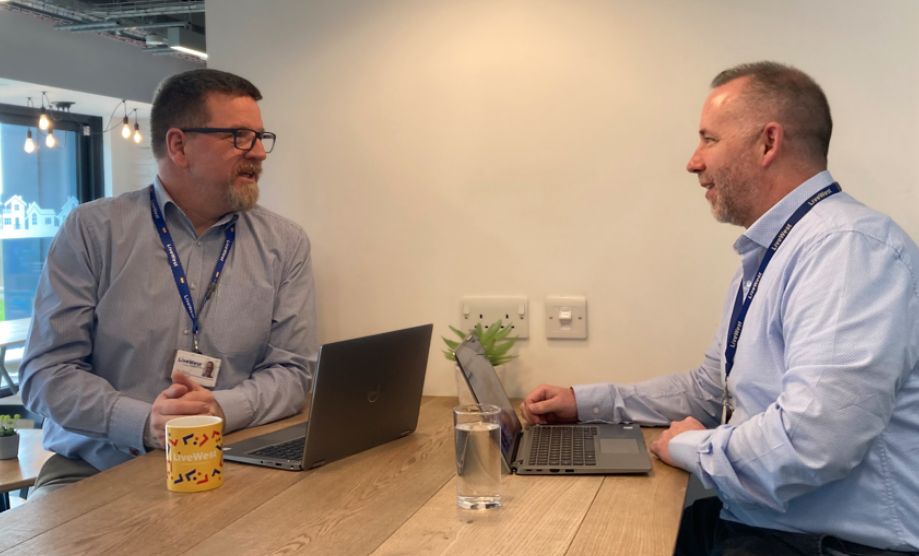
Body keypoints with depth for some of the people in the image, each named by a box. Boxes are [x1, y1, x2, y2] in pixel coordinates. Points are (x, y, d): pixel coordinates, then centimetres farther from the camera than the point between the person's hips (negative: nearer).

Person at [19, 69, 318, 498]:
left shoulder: (285, 245, 6)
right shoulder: (92, 230, 1)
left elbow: (293, 371, 3)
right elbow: (47, 372, -3)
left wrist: (223, 410, -18)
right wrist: (144, 423, -20)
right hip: (96, 467, -1)